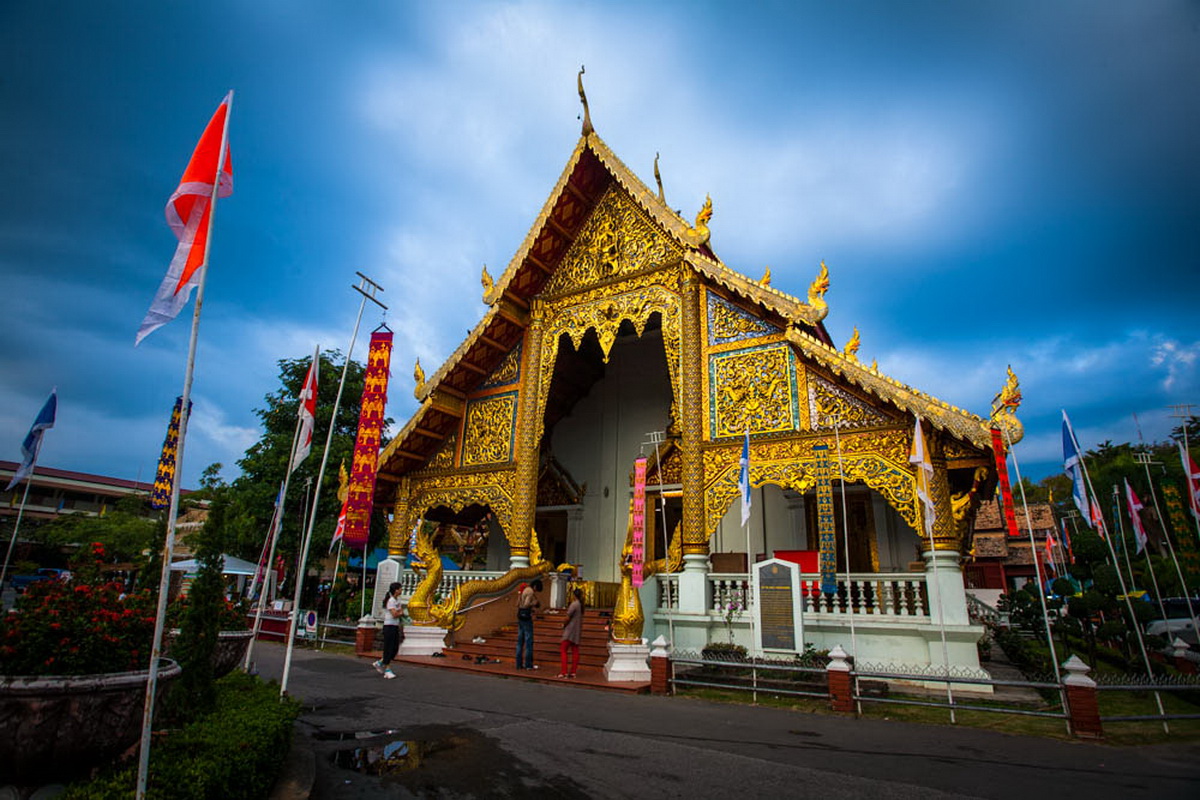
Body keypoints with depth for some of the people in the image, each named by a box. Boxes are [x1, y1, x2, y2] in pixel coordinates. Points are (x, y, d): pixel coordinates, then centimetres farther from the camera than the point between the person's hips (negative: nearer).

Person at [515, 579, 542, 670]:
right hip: (526, 617, -9)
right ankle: (528, 664, 0)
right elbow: (526, 605, -24)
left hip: (520, 616, 9)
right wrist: (533, 603, -7)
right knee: (529, 640, -3)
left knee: (520, 640, 10)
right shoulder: (530, 591, -13)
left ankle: (519, 664, 12)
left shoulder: (524, 590, 15)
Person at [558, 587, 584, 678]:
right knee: (575, 651, 8)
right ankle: (573, 672, 10)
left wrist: (564, 625, 2)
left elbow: (568, 617, -14)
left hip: (570, 630, -8)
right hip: (578, 631, 8)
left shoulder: (574, 604, -16)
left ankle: (564, 672, -8)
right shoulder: (581, 604, 10)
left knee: (563, 650, -4)